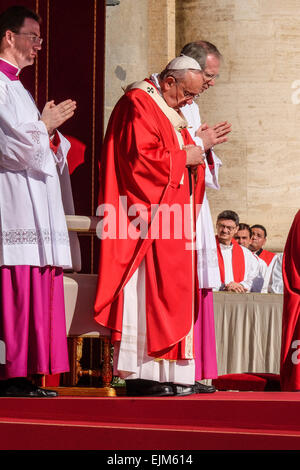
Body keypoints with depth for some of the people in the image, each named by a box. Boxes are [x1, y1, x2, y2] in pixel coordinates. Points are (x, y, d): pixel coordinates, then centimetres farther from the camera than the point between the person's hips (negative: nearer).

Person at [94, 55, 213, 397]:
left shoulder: (170, 112, 22)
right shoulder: (138, 105, -9)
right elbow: (141, 158, -20)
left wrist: (195, 157, 4)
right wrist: (184, 157, -11)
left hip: (169, 217, 10)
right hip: (146, 217, -10)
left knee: (170, 292, 5)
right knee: (147, 290, -13)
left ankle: (167, 375, 4)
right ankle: (141, 376, -13)